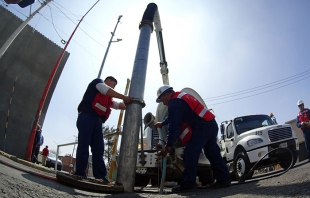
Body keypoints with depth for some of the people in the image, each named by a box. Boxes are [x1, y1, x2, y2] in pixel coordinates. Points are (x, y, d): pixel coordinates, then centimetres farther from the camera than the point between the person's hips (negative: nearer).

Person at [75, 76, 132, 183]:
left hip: (97, 121, 8)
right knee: (83, 145, -11)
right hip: (86, 117, -7)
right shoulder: (98, 82, 12)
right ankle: (80, 173, -9)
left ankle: (100, 176, -4)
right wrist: (124, 97, -13)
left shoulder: (108, 98, 31)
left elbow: (119, 105, 24)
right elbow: (107, 90, -7)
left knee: (98, 149, -2)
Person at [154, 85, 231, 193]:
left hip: (202, 127, -10)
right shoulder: (181, 96, 22)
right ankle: (224, 179, 20)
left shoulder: (174, 103, -9)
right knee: (213, 153, 15)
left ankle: (187, 184, -3)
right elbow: (174, 117, 36)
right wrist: (162, 123, 44)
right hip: (212, 124, 10)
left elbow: (174, 126, -14)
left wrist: (168, 145, -6)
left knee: (190, 154, -7)